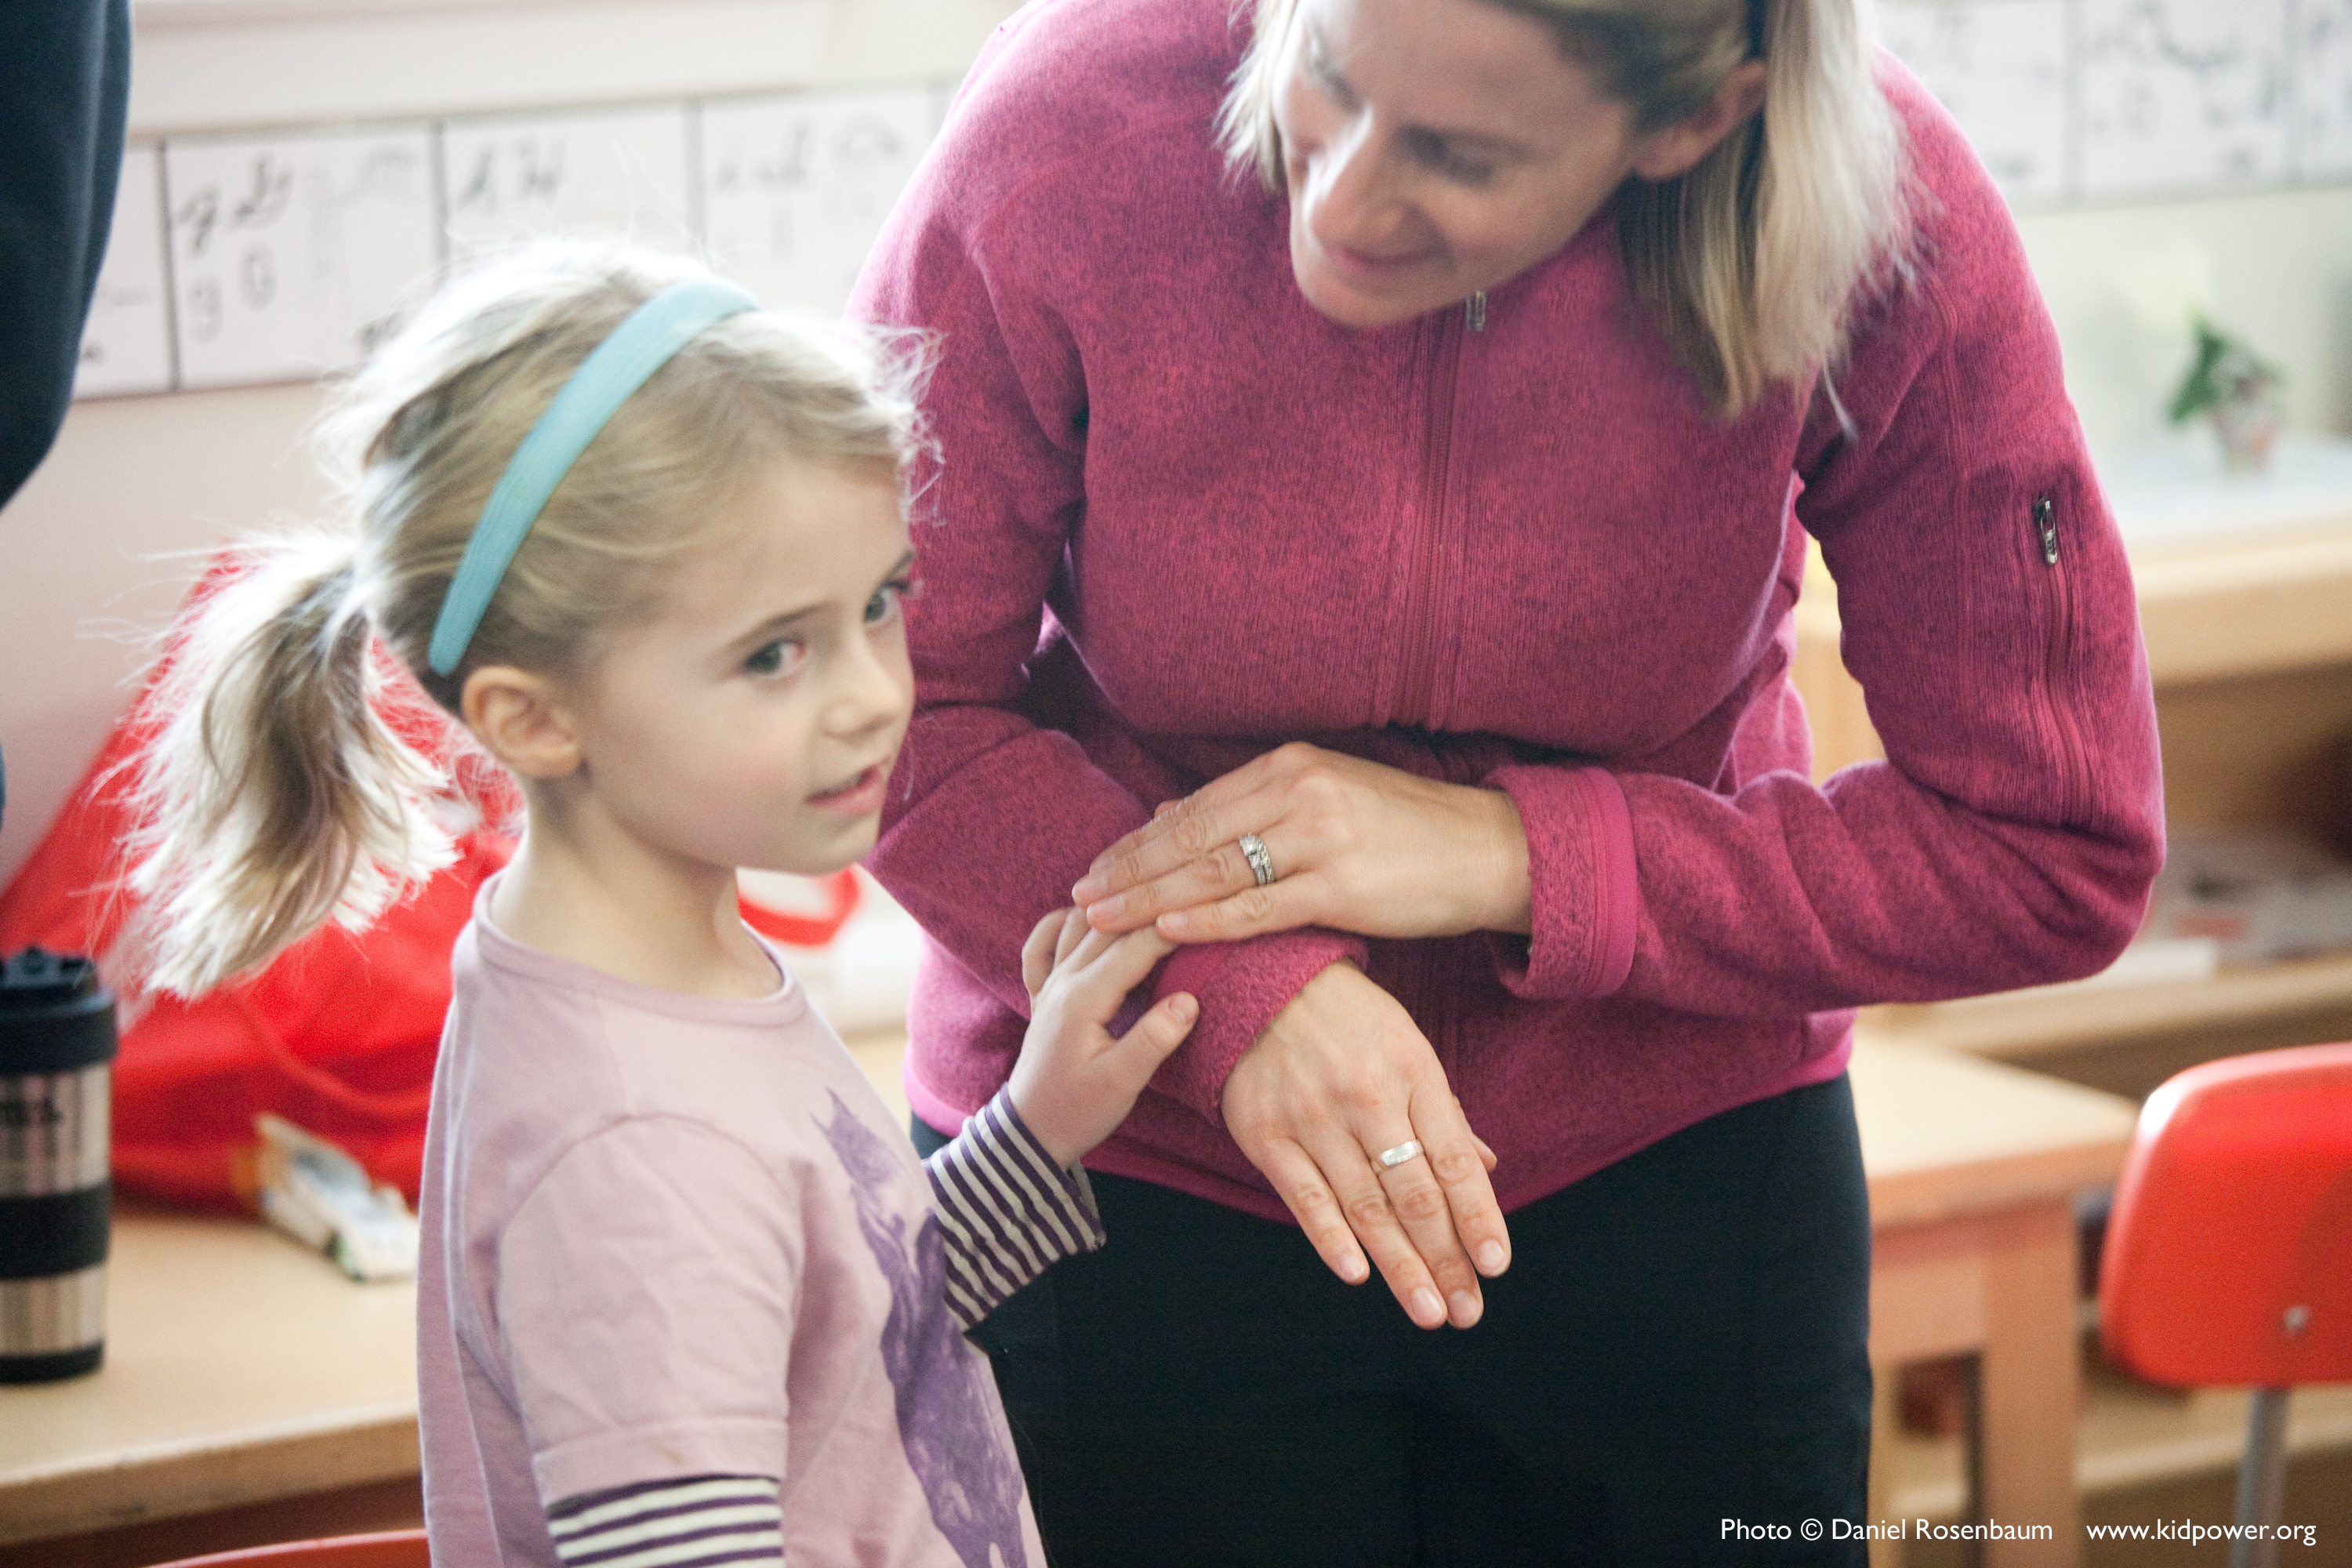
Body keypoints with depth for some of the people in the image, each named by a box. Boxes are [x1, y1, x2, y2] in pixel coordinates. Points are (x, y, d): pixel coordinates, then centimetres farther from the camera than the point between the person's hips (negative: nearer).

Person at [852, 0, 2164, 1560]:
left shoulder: (1883, 219, -22)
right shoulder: (1070, 129, -23)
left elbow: (2057, 854, -15)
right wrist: (1236, 995, -28)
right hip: (1144, 1179, 0)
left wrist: (1509, 854, -22)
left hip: (1674, 1168, 1)